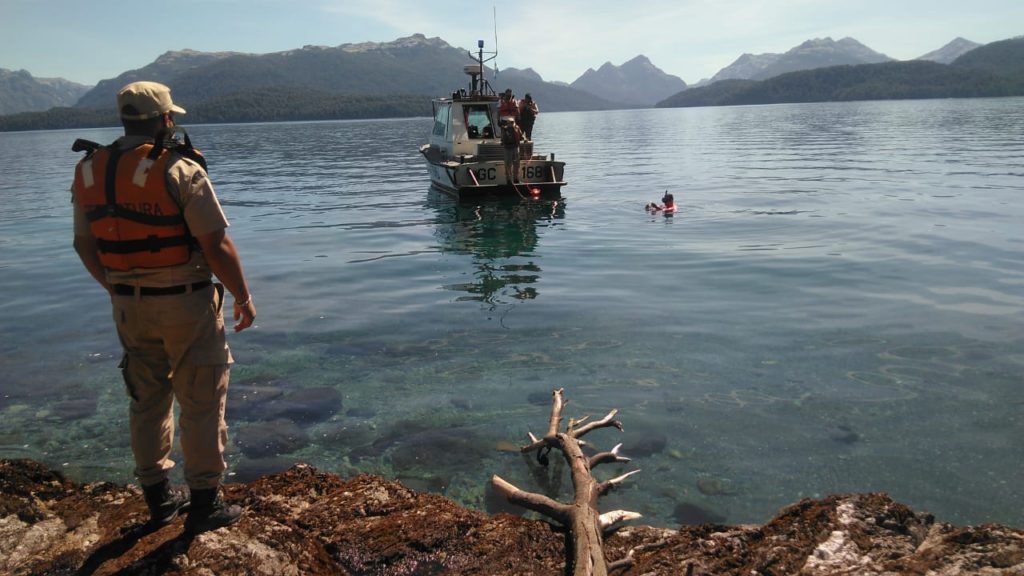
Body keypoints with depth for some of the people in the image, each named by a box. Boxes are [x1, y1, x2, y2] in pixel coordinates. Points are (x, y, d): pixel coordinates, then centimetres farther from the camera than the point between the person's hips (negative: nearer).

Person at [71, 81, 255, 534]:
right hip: (186, 303, -6)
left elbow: (85, 245, 11)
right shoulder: (182, 171, -17)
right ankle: (204, 503, 14)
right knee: (201, 403, 6)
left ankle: (158, 497, 30)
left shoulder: (89, 172, 3)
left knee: (147, 400, 18)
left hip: (129, 306, 6)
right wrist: (243, 297, -6)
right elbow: (217, 246, -18)